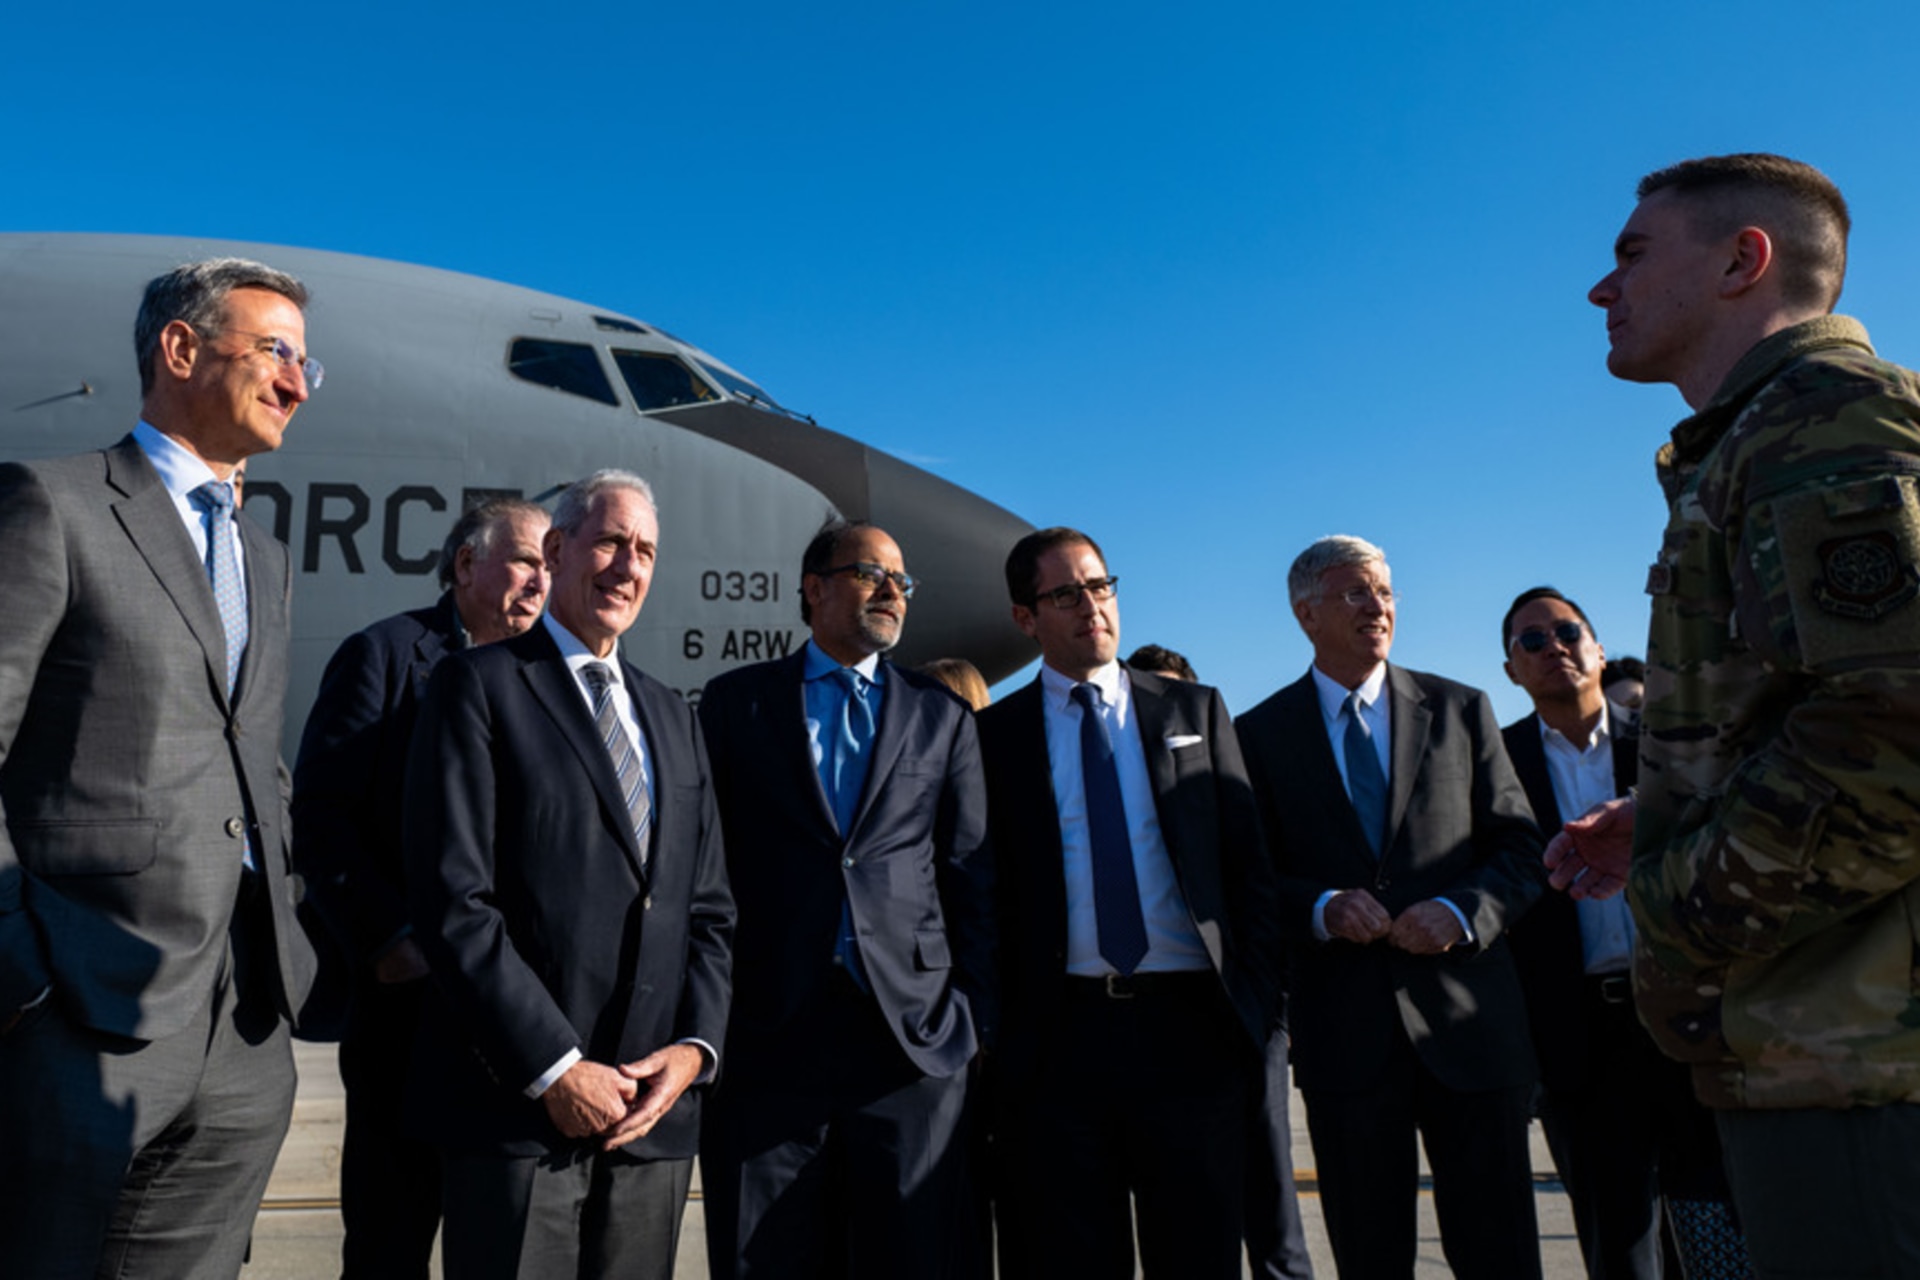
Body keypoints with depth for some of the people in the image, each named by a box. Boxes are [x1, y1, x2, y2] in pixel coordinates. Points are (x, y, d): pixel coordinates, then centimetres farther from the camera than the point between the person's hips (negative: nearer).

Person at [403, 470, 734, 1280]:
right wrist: (555, 1068, -14)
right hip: (516, 1106, -5)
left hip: (654, 1112, 5)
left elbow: (709, 908, 13)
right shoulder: (480, 684, -1)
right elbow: (452, 900, -11)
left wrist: (694, 1046, -3)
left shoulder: (672, 718, 16)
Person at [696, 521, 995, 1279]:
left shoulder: (943, 718, 11)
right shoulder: (734, 702, 8)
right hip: (767, 1033, 0)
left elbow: (971, 879, 9)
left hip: (913, 1032, 1)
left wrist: (973, 1012, 1)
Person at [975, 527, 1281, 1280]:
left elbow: (1251, 862, 7)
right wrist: (998, 1028, -3)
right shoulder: (995, 735, 5)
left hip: (1191, 1028, 1)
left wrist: (1254, 1000, -1)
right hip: (1057, 1039, -1)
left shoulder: (1195, 711, 10)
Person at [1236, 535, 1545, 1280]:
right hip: (1343, 1025, -1)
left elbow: (1521, 849, 6)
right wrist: (1321, 908, -15)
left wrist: (1461, 912, -12)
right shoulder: (1262, 733, 5)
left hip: (1466, 1015, 1)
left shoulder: (1460, 711, 9)